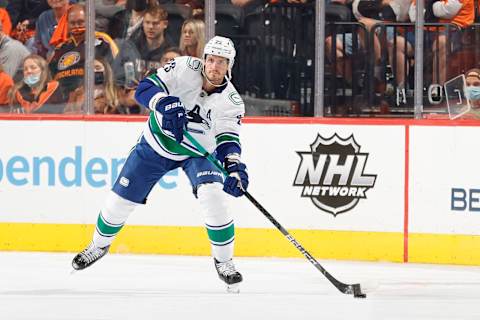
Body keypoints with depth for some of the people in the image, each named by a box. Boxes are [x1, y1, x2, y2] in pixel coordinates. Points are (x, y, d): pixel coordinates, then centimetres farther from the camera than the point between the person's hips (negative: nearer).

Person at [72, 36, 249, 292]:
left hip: (198, 152, -1)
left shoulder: (231, 101, -20)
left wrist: (234, 167, -44)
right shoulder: (185, 68, -23)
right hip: (157, 143, 1)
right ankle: (99, 244, 34)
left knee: (212, 195, -26)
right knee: (121, 198, 5)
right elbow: (145, 88, -28)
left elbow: (227, 140, -24)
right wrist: (164, 103, -49)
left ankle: (223, 260, -9)